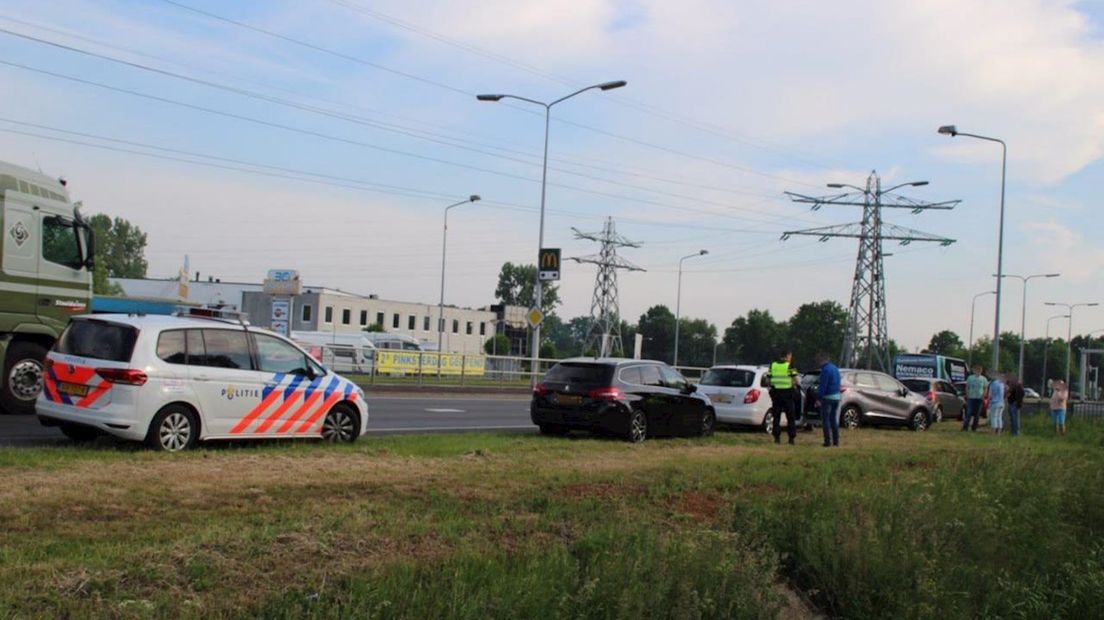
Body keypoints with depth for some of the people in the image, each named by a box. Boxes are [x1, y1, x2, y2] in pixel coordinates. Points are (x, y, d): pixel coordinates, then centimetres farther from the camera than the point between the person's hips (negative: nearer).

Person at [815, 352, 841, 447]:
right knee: (834, 419, 14)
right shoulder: (835, 368, 13)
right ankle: (836, 441, 15)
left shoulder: (825, 370, -16)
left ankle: (828, 441, -4)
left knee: (825, 420, -2)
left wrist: (818, 397, -10)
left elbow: (823, 386, -18)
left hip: (828, 397, -9)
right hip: (836, 396, 9)